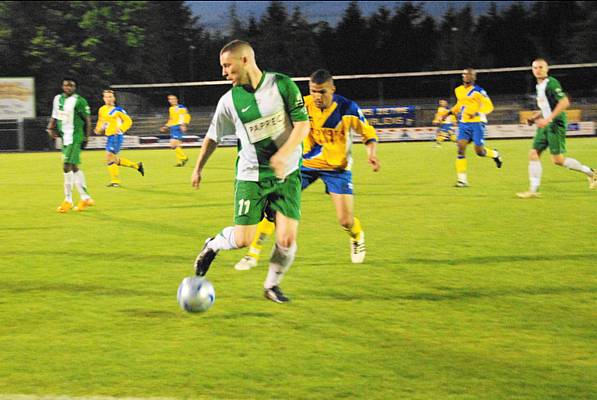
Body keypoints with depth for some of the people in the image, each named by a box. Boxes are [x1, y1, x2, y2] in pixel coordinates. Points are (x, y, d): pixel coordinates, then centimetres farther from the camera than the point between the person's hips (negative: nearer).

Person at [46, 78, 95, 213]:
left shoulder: (79, 101, -9)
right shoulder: (57, 99, 11)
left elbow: (87, 120, -7)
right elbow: (55, 117, 22)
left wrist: (86, 138, -9)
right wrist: (50, 128, 5)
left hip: (74, 138, -8)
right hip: (65, 138, 8)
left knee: (67, 166, -12)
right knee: (74, 167, 11)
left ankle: (68, 200, -3)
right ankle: (85, 198, 21)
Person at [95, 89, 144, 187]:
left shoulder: (118, 109, -9)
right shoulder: (102, 110, 9)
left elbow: (128, 121, -6)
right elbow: (101, 121, 25)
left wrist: (120, 129, -19)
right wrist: (98, 129, 6)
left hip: (116, 136, -8)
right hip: (108, 136, 8)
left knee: (109, 157, -13)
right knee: (115, 160, 12)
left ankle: (115, 180, -1)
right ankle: (137, 165, 29)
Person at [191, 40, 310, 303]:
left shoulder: (283, 85, -7)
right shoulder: (229, 101, -3)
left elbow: (303, 124, -10)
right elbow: (213, 137, 11)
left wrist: (285, 153, -24)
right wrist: (198, 168, 17)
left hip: (287, 174, 0)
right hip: (251, 175, 0)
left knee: (287, 238, -10)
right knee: (242, 240, -8)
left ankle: (272, 285, 17)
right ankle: (213, 245, 26)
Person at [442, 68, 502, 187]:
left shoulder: (478, 91, -9)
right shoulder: (458, 90, 10)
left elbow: (489, 106, -10)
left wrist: (476, 113, -25)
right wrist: (449, 113, 16)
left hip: (477, 123, -5)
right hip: (463, 123, 5)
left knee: (479, 151, -6)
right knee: (461, 148, -11)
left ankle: (495, 154, 30)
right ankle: (462, 180, -11)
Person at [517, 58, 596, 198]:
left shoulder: (551, 83, -13)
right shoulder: (539, 86, 16)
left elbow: (565, 102, -22)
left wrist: (548, 119, -24)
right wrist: (535, 117, 16)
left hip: (555, 124, -9)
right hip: (545, 125, 9)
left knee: (558, 159, -10)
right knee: (533, 154, 0)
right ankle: (533, 190, 2)